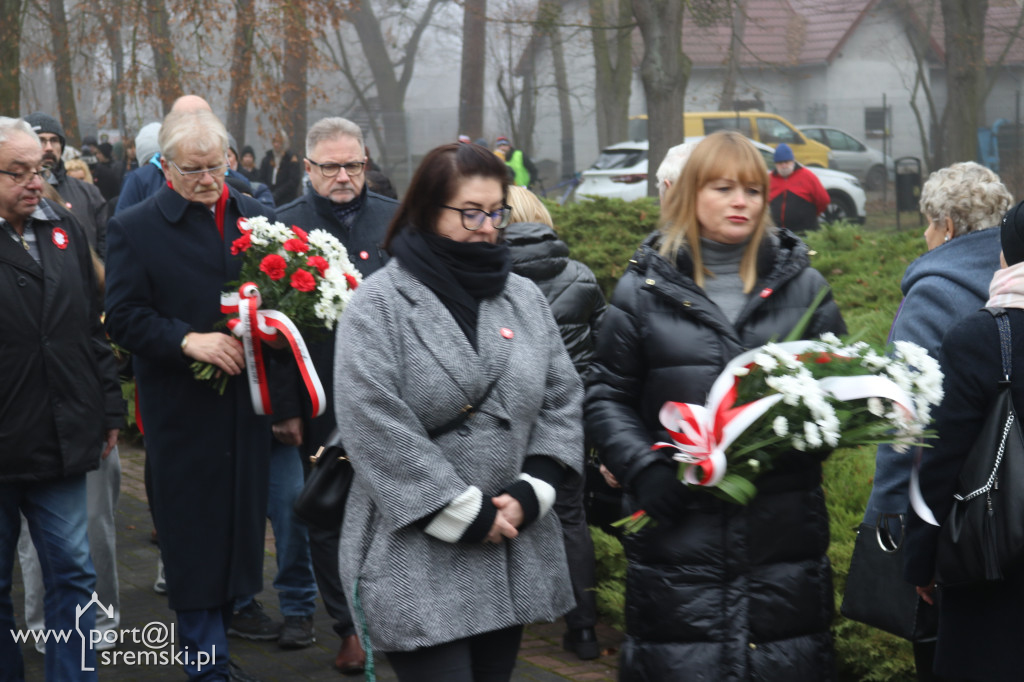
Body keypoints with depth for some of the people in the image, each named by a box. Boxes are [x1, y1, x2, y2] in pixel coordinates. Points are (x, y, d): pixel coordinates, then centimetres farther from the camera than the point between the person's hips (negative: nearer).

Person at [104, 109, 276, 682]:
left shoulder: (256, 217, 9)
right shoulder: (135, 228, -2)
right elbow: (124, 317, -7)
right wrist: (188, 340, -20)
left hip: (247, 401, 4)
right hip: (182, 412, -4)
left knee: (241, 524, 9)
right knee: (193, 535, 0)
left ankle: (213, 630, 25)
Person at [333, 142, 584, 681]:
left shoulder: (524, 298, 11)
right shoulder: (379, 304, -7)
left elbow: (562, 400, 11)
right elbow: (376, 428, -15)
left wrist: (529, 493, -5)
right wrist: (466, 514, -14)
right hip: (417, 562, -5)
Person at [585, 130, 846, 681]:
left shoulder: (803, 285, 10)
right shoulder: (645, 288, 6)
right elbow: (607, 396, 6)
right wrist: (642, 467, -10)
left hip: (783, 528, 1)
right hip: (677, 528, -1)